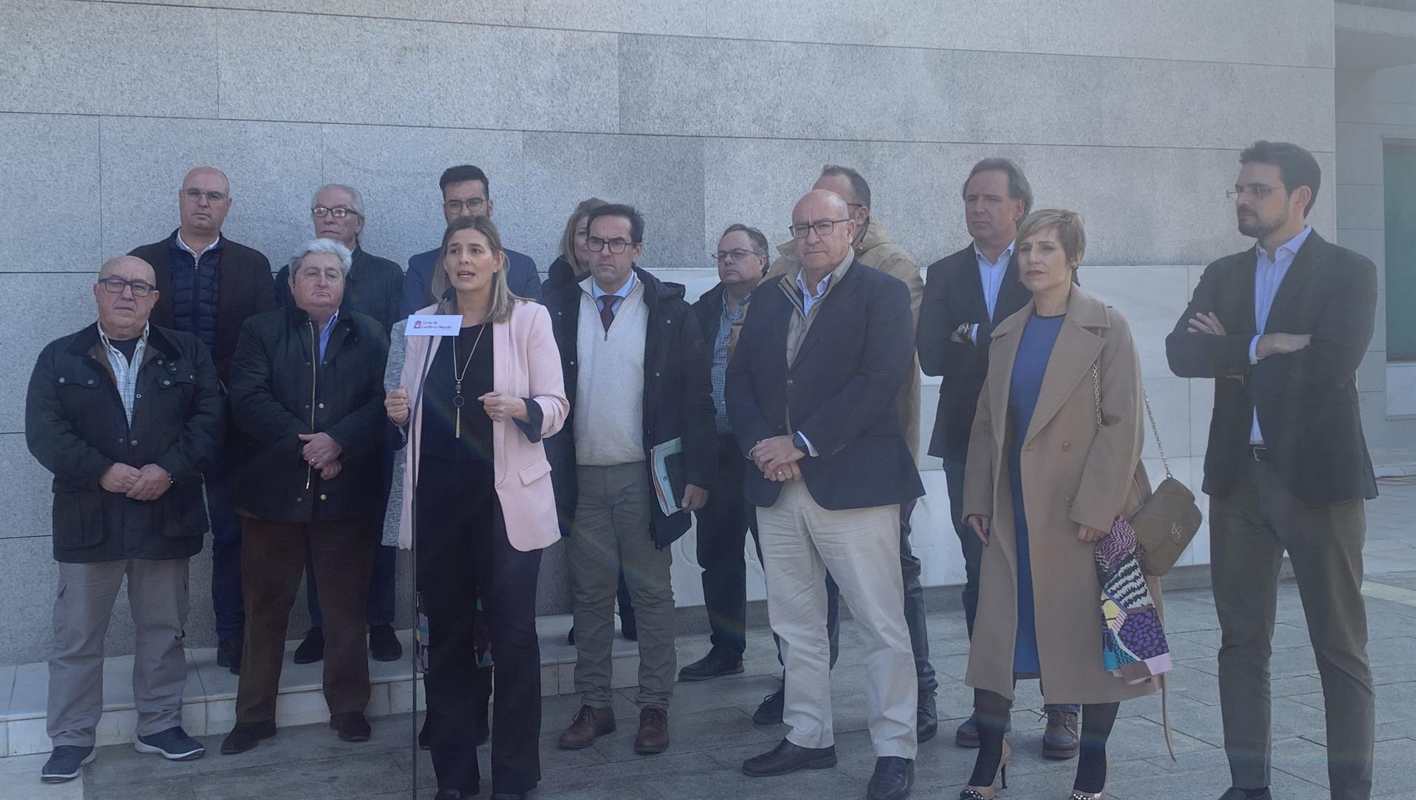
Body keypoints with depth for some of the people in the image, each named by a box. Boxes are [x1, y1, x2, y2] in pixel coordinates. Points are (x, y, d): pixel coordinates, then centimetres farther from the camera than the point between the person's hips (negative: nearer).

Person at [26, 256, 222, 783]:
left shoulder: (186, 353, 6)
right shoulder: (61, 357, 4)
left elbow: (209, 415, -2)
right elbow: (43, 431, -5)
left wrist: (169, 469, -16)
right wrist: (101, 472, -18)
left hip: (166, 516, 1)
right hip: (89, 517, -1)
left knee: (163, 629, 11)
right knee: (77, 635, 6)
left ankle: (160, 724, 24)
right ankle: (72, 738, 17)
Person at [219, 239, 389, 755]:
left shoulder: (369, 336, 8)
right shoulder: (262, 331, 6)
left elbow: (383, 401, -4)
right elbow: (249, 399, -6)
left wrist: (337, 441, -18)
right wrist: (304, 444, -15)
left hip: (346, 493, 0)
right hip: (273, 489, 0)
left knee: (346, 606, 8)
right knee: (266, 608, 8)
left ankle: (348, 707, 22)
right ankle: (255, 714, 19)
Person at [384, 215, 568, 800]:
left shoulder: (528, 318, 0)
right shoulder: (423, 324, 11)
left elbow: (555, 406, -3)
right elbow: (414, 407, 16)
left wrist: (518, 408, -23)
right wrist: (401, 415, -5)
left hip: (506, 499, -3)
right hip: (437, 499, 4)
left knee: (512, 636, -1)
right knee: (446, 636, 9)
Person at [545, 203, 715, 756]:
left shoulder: (668, 310, -1)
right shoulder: (560, 309, 5)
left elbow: (695, 396, -2)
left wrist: (697, 475, -6)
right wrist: (546, 473, -2)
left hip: (644, 476, -2)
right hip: (580, 476, 2)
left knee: (652, 594, 5)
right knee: (590, 595, 9)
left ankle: (654, 707, 15)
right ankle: (594, 706, 19)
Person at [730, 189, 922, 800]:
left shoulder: (882, 293, -2)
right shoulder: (769, 298, 16)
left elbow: (880, 379, -14)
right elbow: (740, 378, 13)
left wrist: (802, 442, -16)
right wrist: (760, 443, -6)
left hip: (852, 482, -6)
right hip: (777, 487, 6)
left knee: (883, 624, -1)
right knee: (796, 625, 14)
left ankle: (895, 749, 10)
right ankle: (808, 737, 26)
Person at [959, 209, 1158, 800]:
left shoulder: (1106, 328, -5)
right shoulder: (1006, 335, 11)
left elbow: (1122, 424, -11)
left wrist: (1094, 508, -16)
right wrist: (978, 500, 6)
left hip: (1082, 512, -4)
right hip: (1015, 515, 5)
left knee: (1091, 641, 5)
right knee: (995, 638, 3)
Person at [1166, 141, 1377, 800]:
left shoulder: (1349, 272, -3)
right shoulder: (1222, 274, 11)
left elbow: (1332, 364, -19)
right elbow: (1181, 352, -4)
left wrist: (1232, 356, -9)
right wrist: (1260, 349, -16)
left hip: (1318, 475, -4)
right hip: (1239, 476, 5)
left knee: (1340, 647, 2)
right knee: (1241, 640, 9)